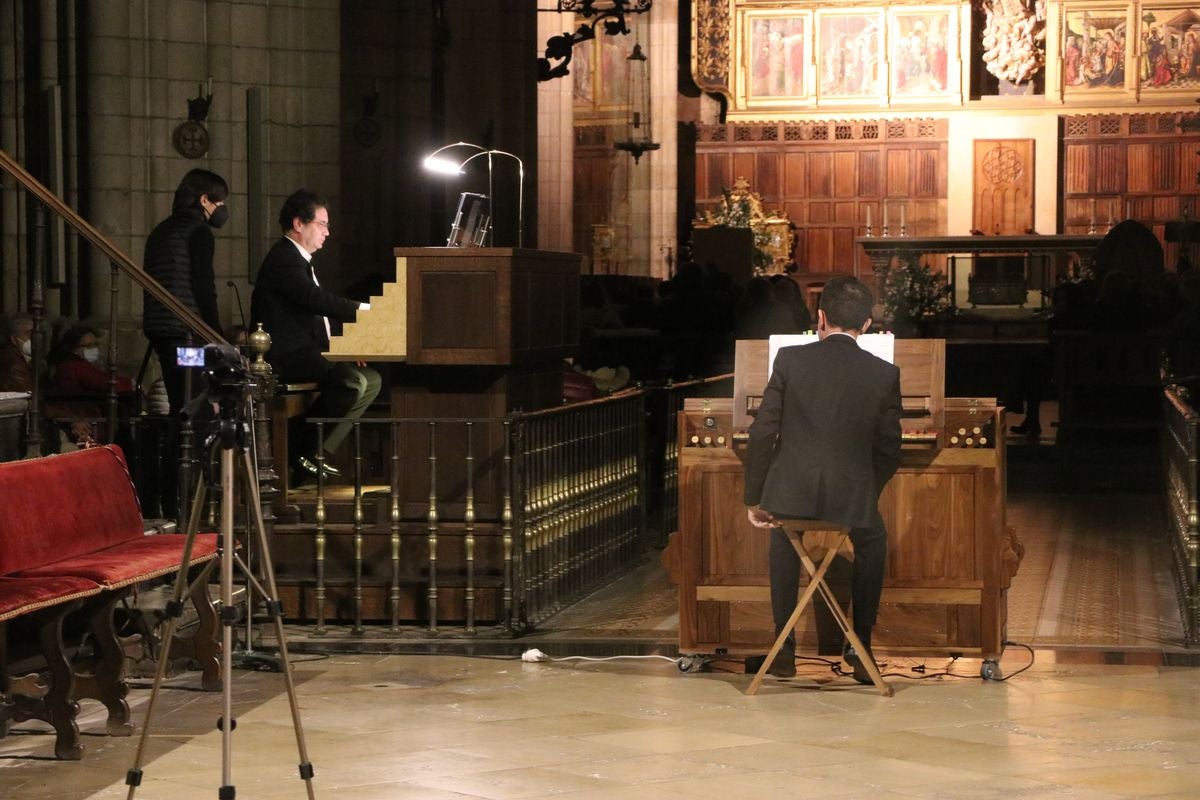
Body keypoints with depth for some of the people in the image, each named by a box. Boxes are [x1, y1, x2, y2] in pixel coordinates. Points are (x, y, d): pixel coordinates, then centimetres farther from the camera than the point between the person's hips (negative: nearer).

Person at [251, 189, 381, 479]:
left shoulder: (298, 259, 23)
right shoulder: (283, 259, -12)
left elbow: (317, 308, 21)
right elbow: (315, 299, -26)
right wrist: (364, 310, -24)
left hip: (304, 352, 11)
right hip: (287, 357, -11)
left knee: (371, 379, 5)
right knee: (353, 381, -28)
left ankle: (319, 450, 1)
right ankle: (306, 453, -17)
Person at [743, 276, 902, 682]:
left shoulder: (790, 360, -2)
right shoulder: (884, 374, -1)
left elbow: (762, 434, -2)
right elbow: (888, 450, 3)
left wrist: (754, 500, 8)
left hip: (790, 494, 0)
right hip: (852, 499, 0)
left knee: (783, 535, 35)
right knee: (873, 539, 34)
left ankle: (784, 649, 32)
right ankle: (861, 651, 29)